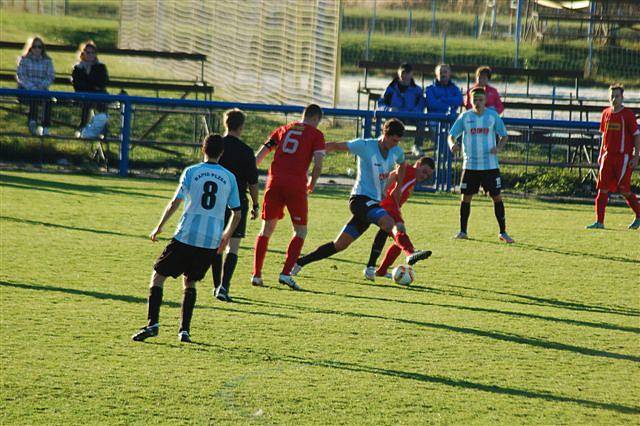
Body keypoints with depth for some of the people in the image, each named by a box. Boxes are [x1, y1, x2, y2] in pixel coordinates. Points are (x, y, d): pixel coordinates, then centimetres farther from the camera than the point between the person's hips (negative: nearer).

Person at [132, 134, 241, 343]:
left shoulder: (191, 172, 0)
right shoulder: (229, 177, 8)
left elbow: (175, 202, -6)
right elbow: (237, 213, 10)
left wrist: (159, 227, 5)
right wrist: (226, 236, 25)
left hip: (186, 236, -3)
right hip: (212, 241, 3)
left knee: (158, 276, 8)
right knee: (189, 282, 20)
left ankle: (153, 324, -6)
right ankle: (184, 330, 10)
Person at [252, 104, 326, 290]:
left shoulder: (283, 130, 19)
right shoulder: (316, 135, 8)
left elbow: (259, 156, 14)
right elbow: (318, 163, -4)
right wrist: (312, 184, 11)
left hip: (275, 180, 4)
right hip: (296, 184, -4)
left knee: (267, 229, 14)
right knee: (300, 231, 8)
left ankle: (256, 275, 10)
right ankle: (286, 273, -6)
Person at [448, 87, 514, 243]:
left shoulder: (493, 116, 0)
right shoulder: (465, 117, 1)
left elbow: (504, 136, 9)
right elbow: (452, 135, 1)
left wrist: (498, 148, -12)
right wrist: (452, 144, -22)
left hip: (490, 165, -1)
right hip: (470, 164, 1)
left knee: (497, 197, -3)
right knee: (466, 197, 2)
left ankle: (503, 232, 5)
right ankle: (463, 231, 15)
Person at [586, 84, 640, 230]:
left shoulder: (627, 114, -6)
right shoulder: (606, 113, 10)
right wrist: (601, 154, 17)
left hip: (623, 156, -5)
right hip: (608, 156, 5)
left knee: (624, 189, -6)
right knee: (602, 189, 0)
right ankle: (599, 222, 1)